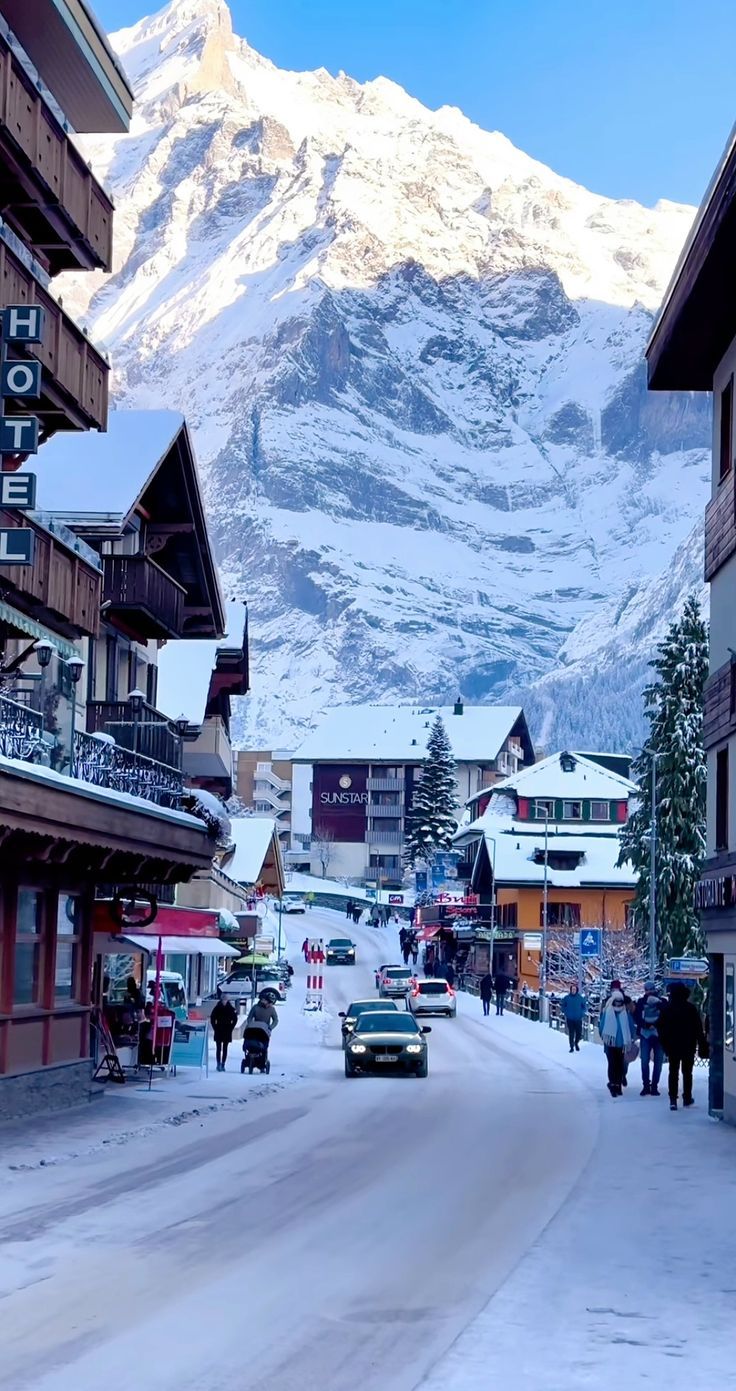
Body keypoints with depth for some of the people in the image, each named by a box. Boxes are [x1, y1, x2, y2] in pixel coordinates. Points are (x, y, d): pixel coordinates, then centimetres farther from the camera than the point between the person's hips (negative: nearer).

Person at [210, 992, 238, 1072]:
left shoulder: (230, 1008, 1)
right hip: (218, 1031, -1)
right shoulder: (217, 1008, 0)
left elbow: (235, 1019, 7)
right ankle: (219, 1064, 0)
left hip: (227, 1032, 1)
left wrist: (231, 1028, 1)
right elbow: (212, 1018, 4)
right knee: (218, 1048, -2)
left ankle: (223, 1065, 6)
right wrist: (215, 1028, -2)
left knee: (225, 1049, 3)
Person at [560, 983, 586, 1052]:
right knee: (571, 1034, 0)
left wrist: (582, 1013, 0)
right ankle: (572, 1047, 11)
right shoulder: (567, 997, -2)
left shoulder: (580, 998, -1)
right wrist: (565, 1012, 1)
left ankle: (576, 1043, 29)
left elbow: (585, 1006, 11)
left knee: (579, 1033, 0)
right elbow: (562, 1005, 10)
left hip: (578, 1019, 0)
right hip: (569, 1019, 0)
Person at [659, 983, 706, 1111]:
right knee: (687, 1072, 11)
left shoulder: (666, 1009, -3)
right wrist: (701, 1046, -2)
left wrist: (665, 1045, 7)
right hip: (688, 1046, -1)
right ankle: (687, 1099, 14)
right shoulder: (691, 1008, -9)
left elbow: (661, 1029, 0)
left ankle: (673, 1100, -5)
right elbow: (699, 1028, -8)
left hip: (672, 1047, 1)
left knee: (673, 1072, 4)